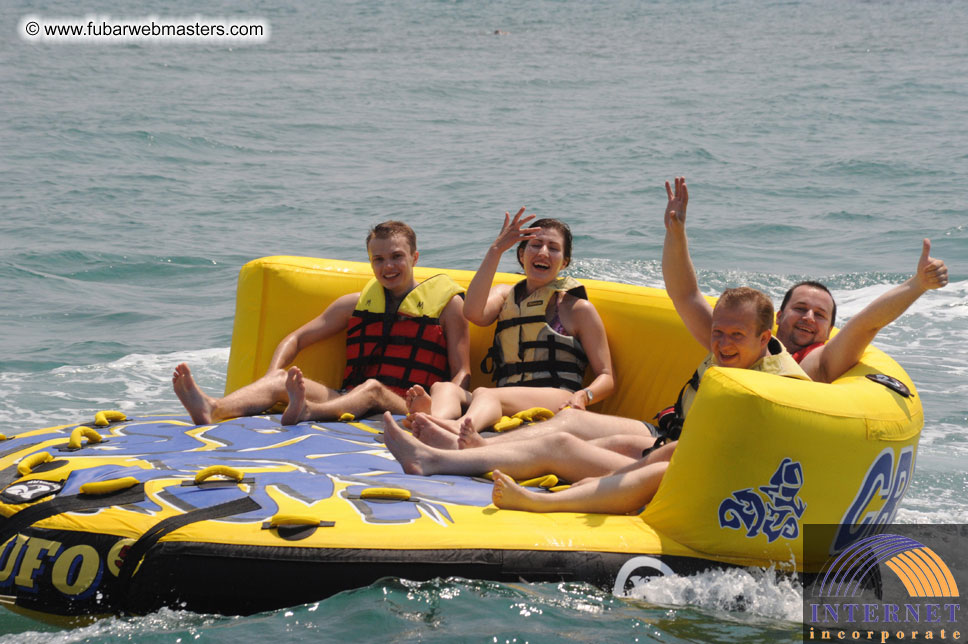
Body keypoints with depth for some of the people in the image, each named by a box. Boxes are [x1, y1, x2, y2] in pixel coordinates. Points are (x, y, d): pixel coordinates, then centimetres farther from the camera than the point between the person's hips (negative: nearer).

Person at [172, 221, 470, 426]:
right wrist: (272, 381, 2)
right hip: (349, 402, 4)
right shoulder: (357, 303, 22)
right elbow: (296, 339, 23)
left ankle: (307, 413, -69)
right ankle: (213, 410, -49)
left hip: (409, 411, -4)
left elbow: (462, 374, 6)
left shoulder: (446, 303, 11)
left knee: (372, 388, -38)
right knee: (282, 379, -20)